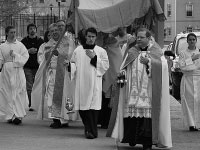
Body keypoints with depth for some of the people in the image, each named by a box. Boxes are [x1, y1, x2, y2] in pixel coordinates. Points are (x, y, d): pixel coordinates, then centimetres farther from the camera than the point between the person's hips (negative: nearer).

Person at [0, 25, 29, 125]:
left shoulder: (20, 45, 6)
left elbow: (25, 56, -1)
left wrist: (15, 55, -11)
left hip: (18, 71, -1)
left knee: (18, 93, -8)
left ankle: (18, 115, -11)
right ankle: (10, 116, 5)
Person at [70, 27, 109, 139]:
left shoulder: (101, 51, 6)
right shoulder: (78, 50, 12)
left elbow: (106, 66, -1)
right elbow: (73, 63, 14)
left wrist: (94, 58, -10)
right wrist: (70, 65, -8)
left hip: (94, 82, -2)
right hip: (81, 82, 2)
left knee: (93, 107, -8)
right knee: (83, 107, 3)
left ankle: (92, 131, -1)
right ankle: (88, 128, 21)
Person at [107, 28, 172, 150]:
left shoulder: (156, 51, 5)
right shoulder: (132, 52, 16)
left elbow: (163, 65, -5)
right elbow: (124, 66, 16)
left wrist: (149, 61, -14)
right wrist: (122, 74, -4)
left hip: (148, 90, -3)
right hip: (133, 89, 3)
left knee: (147, 115, -9)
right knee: (131, 113, -2)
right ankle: (132, 138, 12)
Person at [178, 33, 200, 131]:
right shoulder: (183, 53, 6)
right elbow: (181, 66, -7)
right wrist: (192, 59, -10)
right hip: (187, 79, -1)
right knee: (189, 102, -7)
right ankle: (191, 124, -5)